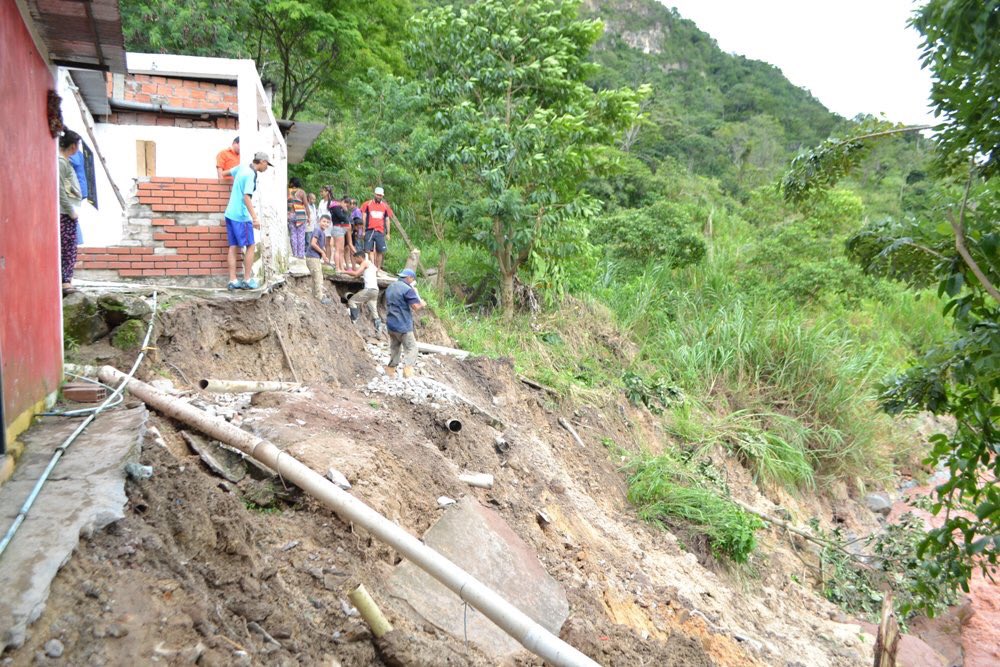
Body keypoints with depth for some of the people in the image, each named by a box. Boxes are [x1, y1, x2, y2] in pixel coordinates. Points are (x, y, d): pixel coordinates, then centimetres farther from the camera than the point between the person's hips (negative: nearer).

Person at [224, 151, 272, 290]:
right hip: (241, 216, -8)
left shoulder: (242, 168, 10)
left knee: (233, 247, 5)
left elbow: (230, 172, 30)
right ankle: (247, 280, 1)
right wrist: (255, 218, -27)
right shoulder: (251, 175, -15)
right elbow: (247, 198, -23)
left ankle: (233, 281, 4)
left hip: (231, 214, 8)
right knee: (250, 247, 1)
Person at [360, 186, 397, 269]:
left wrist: (388, 233, 9)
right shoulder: (367, 204, 6)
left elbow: (387, 220, 15)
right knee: (367, 251, -4)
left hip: (380, 232, 2)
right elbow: (363, 218, 6)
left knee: (380, 252, 2)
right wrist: (363, 231, 0)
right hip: (369, 231, -2)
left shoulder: (385, 206, 12)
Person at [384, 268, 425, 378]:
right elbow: (416, 306, -19)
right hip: (403, 326, -8)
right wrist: (422, 303, 0)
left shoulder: (390, 287, 14)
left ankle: (390, 371, 18)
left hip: (391, 324, 8)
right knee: (411, 348, -2)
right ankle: (407, 371, -15)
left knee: (394, 348, 17)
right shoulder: (407, 289, -15)